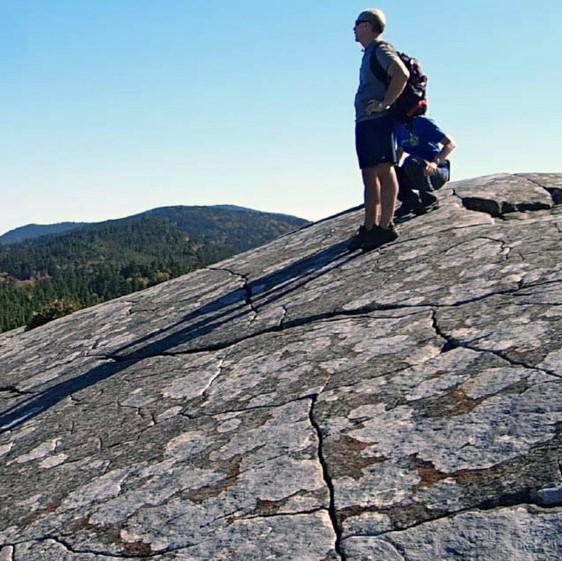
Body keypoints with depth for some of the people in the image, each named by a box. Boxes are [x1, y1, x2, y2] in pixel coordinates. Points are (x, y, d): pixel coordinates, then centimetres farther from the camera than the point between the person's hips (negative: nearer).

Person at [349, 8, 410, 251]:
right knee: (369, 175, 8)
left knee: (384, 172, -9)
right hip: (364, 122, 10)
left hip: (378, 121, -10)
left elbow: (402, 74, -22)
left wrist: (385, 104, -20)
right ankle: (369, 227, 11)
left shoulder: (381, 50, -6)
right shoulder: (369, 54, 23)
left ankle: (385, 226, -9)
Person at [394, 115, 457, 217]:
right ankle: (411, 200, 4)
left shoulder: (422, 122, -13)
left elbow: (451, 143, -18)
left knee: (411, 163, -34)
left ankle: (429, 199, -13)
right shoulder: (398, 126, 5)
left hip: (439, 171, -6)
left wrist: (435, 162, -33)